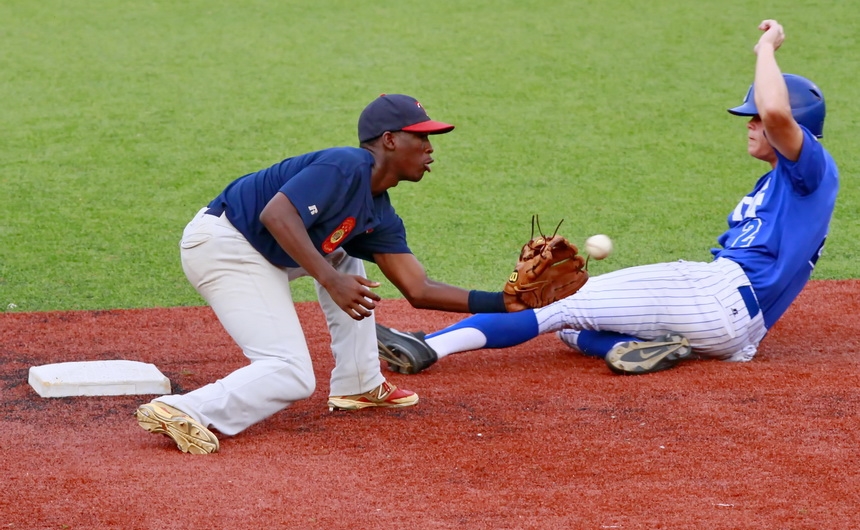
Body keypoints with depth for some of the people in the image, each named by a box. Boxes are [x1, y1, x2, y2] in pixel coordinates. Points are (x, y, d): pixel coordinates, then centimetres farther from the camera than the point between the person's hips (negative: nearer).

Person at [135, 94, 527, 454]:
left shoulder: (380, 217, 12)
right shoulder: (345, 168, -16)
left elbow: (418, 290, 11)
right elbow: (277, 215, -28)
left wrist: (502, 302, 5)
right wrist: (330, 280, -32)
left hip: (262, 256, 10)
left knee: (345, 256, 25)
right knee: (290, 376, -16)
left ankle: (357, 386, 24)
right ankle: (183, 412, -28)